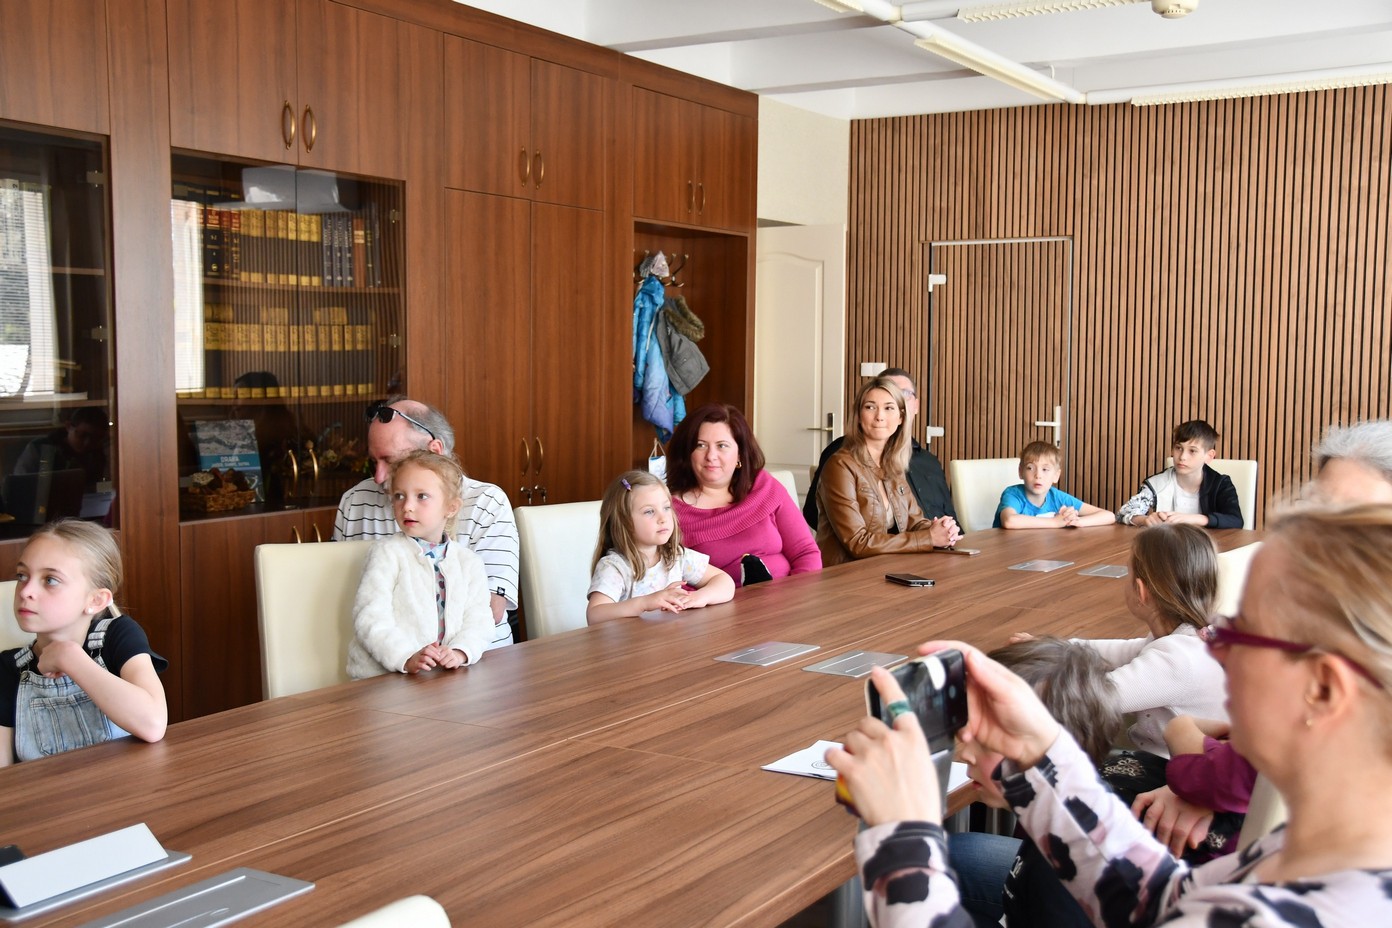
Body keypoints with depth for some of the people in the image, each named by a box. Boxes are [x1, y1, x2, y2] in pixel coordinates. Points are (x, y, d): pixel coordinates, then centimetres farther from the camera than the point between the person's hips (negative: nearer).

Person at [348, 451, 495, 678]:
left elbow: (478, 621, 5)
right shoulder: (386, 553, 1)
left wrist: (459, 652, -15)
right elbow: (371, 618, -8)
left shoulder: (469, 563, 11)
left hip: (447, 677, 2)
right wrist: (407, 658, -21)